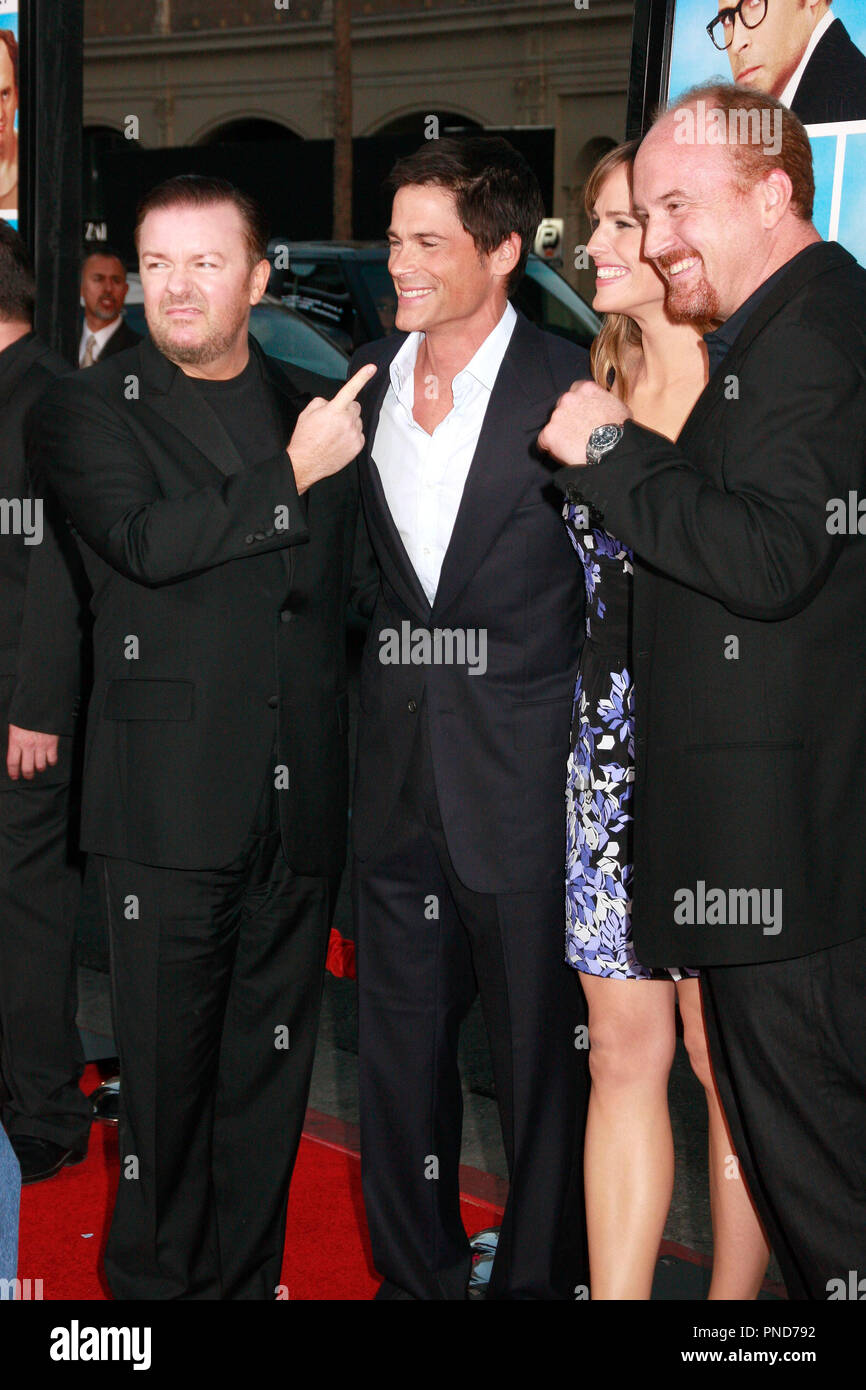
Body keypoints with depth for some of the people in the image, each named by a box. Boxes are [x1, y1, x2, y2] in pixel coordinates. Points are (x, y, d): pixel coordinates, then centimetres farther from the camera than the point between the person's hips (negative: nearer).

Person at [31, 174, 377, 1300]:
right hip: (170, 800, -3)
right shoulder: (90, 410, 1)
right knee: (168, 1059, 2)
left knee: (272, 1060, 10)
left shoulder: (317, 408, 13)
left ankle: (249, 1271, 21)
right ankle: (158, 1277, 17)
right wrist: (292, 474, -13)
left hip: (300, 801, 4)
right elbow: (146, 541, -16)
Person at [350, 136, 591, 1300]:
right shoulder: (362, 380, 8)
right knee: (400, 1040, 14)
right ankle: (416, 1271, 29)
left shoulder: (570, 387, -8)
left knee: (540, 1046, 6)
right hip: (399, 768, 5)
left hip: (524, 772, -5)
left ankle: (542, 1274, 21)